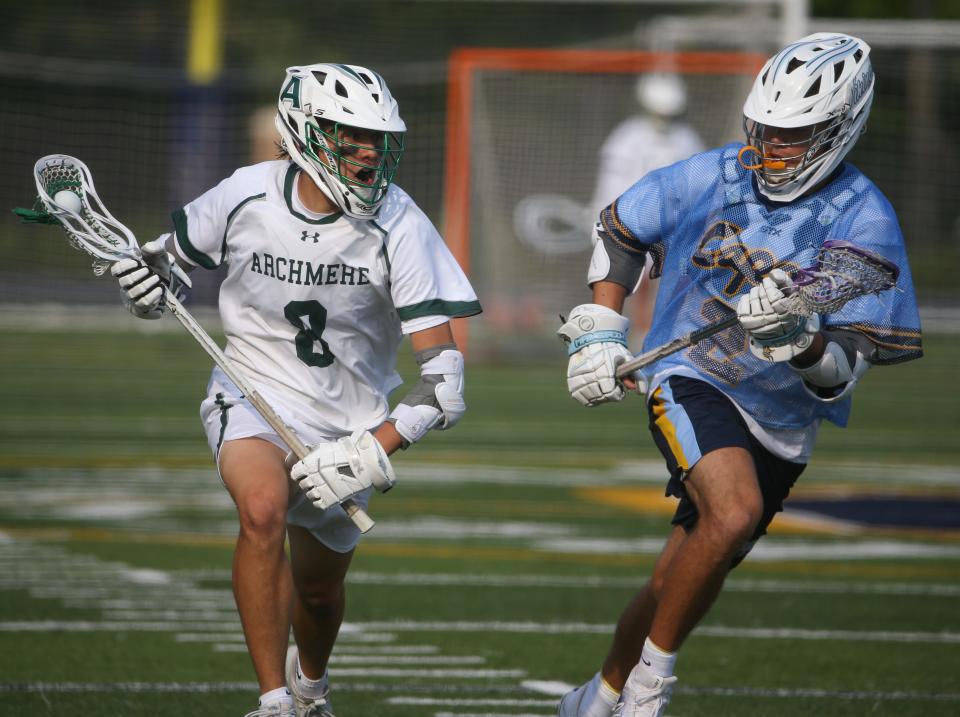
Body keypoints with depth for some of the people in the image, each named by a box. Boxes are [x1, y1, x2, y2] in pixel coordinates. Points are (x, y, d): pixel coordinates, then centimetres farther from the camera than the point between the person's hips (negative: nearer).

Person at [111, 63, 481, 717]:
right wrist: (146, 280, -15)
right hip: (253, 396, -1)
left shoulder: (397, 227, -18)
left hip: (347, 423, 1)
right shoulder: (245, 198, -14)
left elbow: (443, 376, -20)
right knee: (265, 507, -33)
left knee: (320, 593, 16)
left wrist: (371, 452, -31)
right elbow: (175, 258, 9)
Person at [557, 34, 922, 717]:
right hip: (691, 383, -1)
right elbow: (620, 230, 13)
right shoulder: (713, 177, -7)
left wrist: (799, 341, -38)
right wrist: (599, 333, 5)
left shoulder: (865, 224, -14)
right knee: (735, 513, -31)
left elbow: (845, 371, -17)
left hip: (780, 423, 2)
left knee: (676, 586, 11)